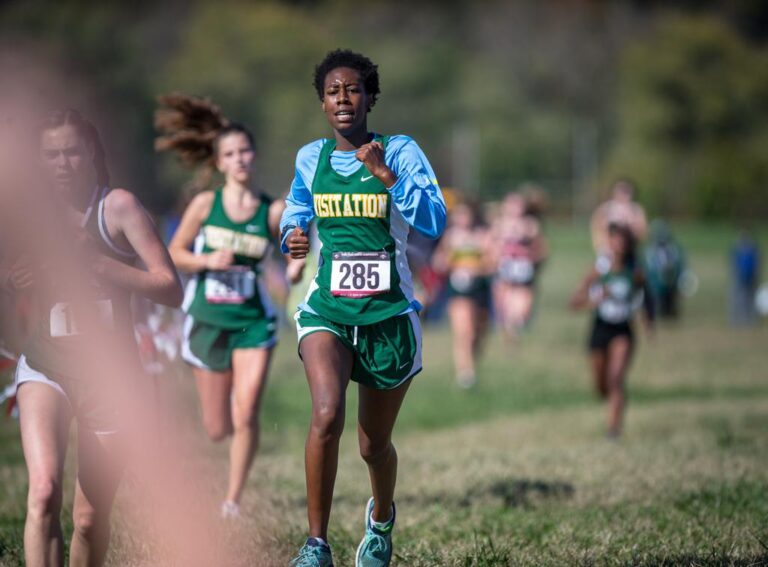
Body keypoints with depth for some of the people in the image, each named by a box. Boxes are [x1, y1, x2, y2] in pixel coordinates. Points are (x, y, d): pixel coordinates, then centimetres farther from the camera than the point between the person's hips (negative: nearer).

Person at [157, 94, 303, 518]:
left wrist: (297, 266, -19)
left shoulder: (274, 211, -4)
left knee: (245, 416, -16)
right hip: (207, 319, 1)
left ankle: (232, 502, -2)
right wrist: (208, 261, -14)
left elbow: (295, 254, 4)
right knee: (217, 430, 7)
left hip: (254, 321, -1)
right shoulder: (205, 204, -3)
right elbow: (174, 253, 4)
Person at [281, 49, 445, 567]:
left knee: (375, 444, 11)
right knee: (327, 414, -26)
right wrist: (293, 236, -1)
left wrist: (385, 175, -25)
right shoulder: (311, 158, 4)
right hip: (327, 307, 1)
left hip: (389, 311, -1)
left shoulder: (400, 152, -5)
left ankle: (382, 519, 46)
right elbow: (295, 213, 22)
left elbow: (434, 223, -16)